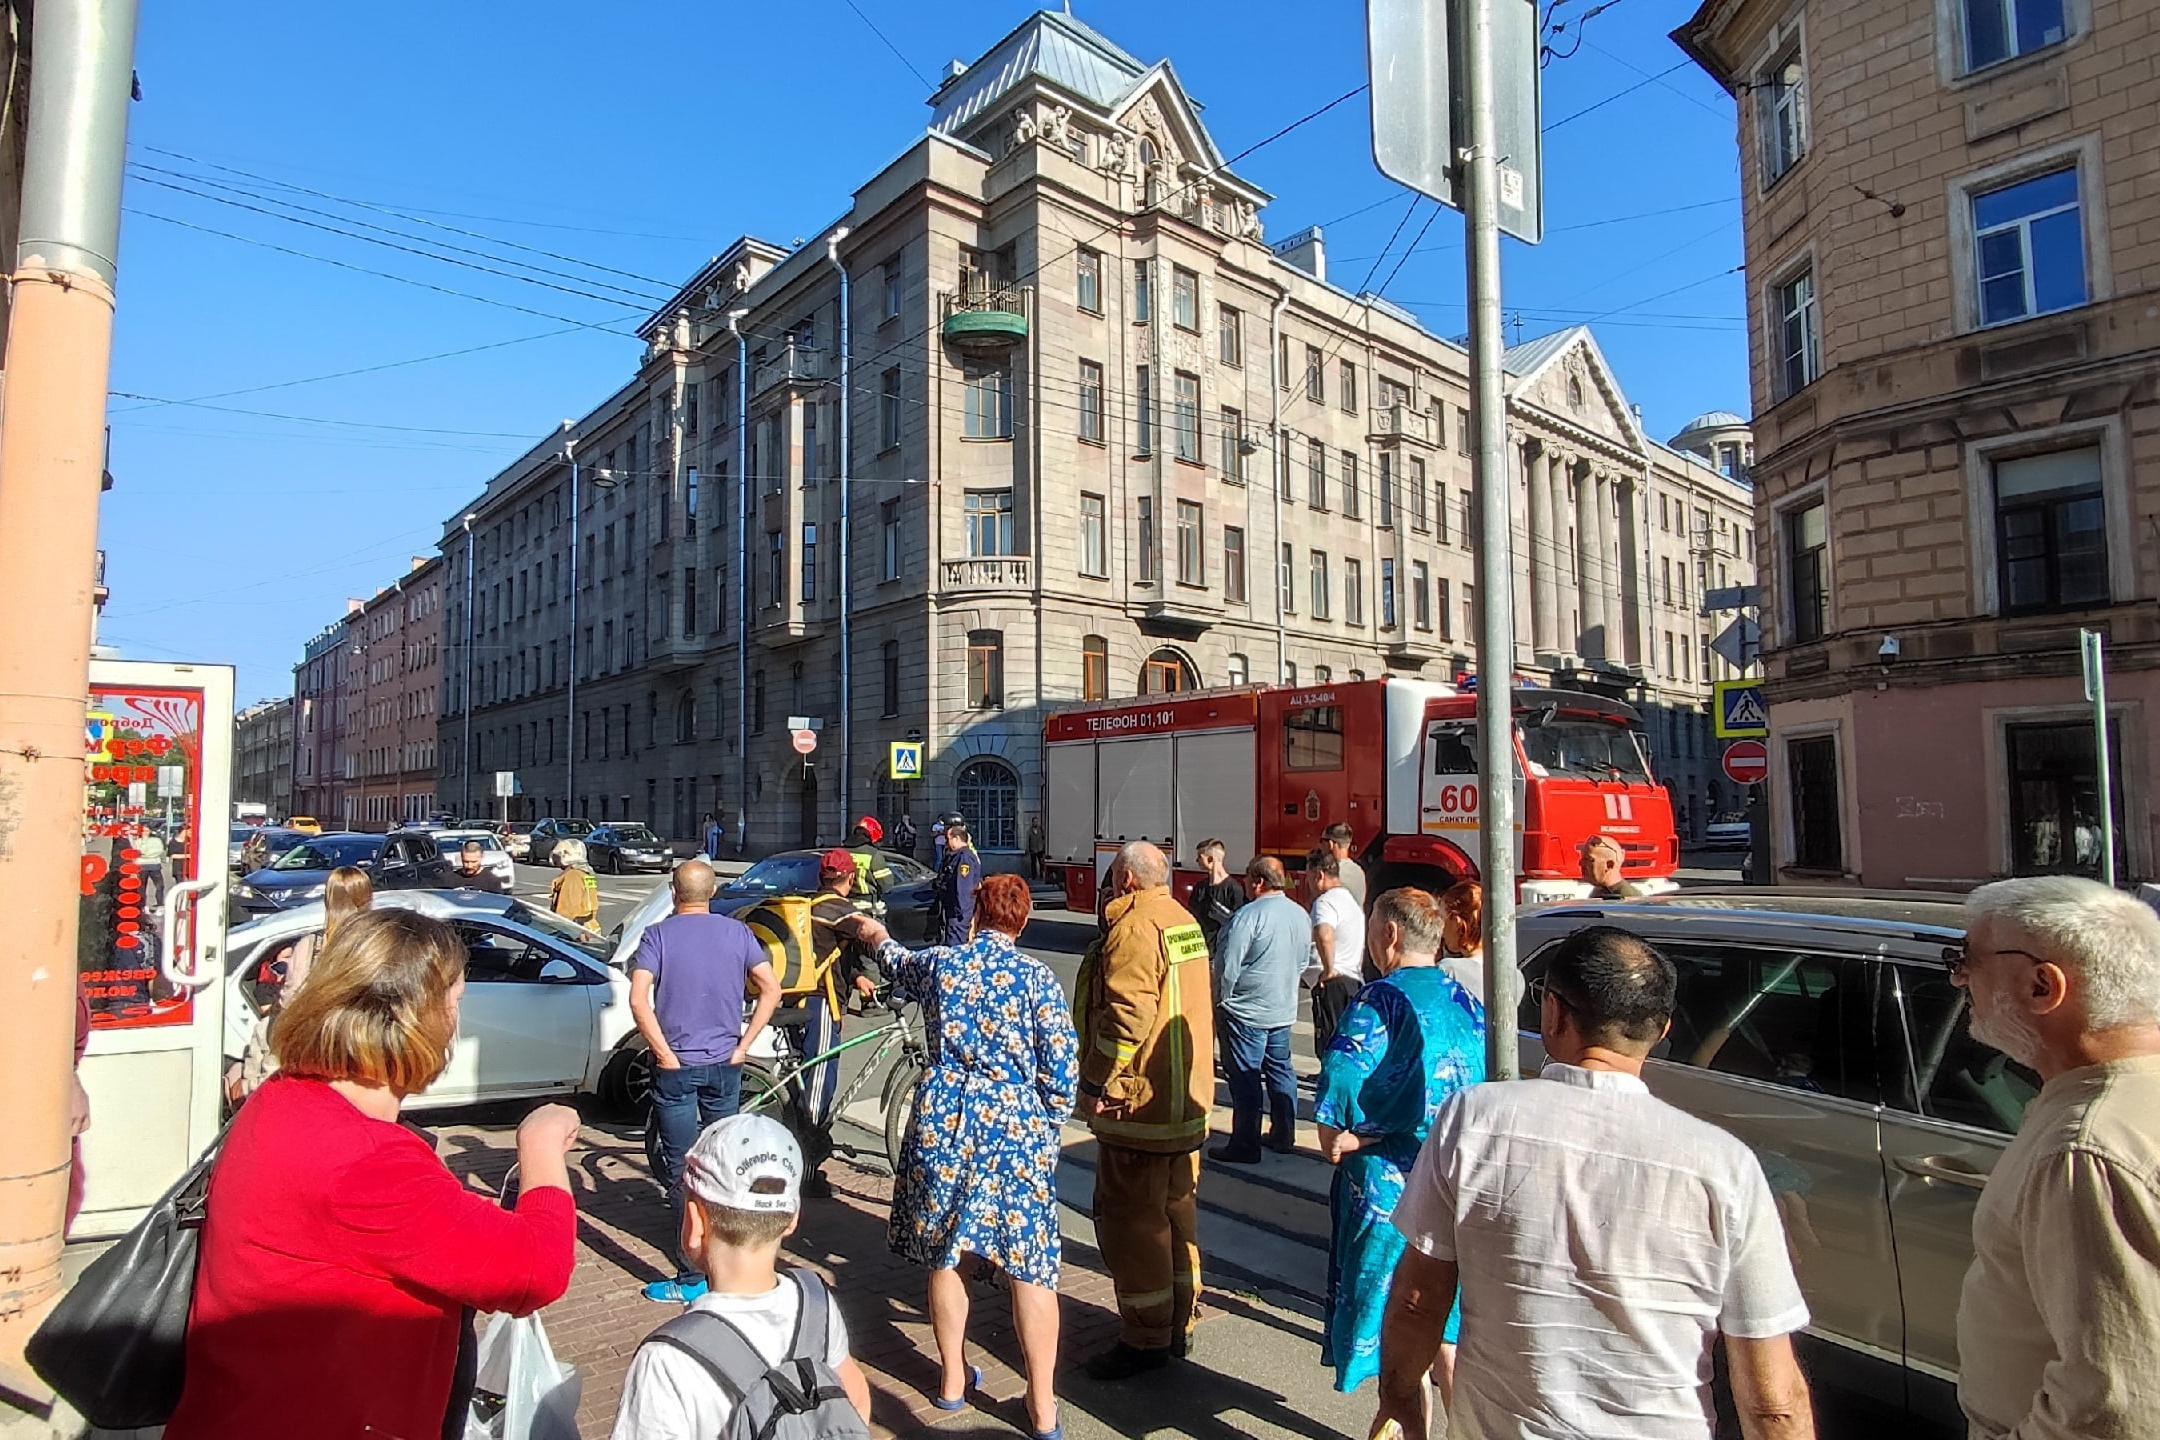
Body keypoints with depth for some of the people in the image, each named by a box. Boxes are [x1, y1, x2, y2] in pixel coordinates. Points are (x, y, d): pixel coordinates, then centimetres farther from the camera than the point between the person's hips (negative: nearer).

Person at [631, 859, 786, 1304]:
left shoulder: (658, 934, -8)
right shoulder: (737, 932, 0)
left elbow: (638, 1000, -20)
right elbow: (771, 990, -5)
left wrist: (665, 1052, -13)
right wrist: (743, 1045, -2)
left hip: (676, 1067, -3)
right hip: (724, 1065, 3)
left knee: (683, 1171, 3)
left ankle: (693, 1277, 5)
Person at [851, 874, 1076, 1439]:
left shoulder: (937, 963, 2)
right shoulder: (1036, 977, -6)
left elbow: (903, 969, 27)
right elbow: (1062, 1069, -8)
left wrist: (880, 938, 48)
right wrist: (1047, 1125, 9)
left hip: (943, 1121, 3)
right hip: (1017, 1128, -2)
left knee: (943, 1254, 20)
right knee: (1030, 1266, 6)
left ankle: (953, 1378, 33)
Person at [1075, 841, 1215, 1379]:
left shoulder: (1135, 926, -18)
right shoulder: (1185, 922, 11)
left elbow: (1125, 1014, -26)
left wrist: (1097, 1083, -19)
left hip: (1138, 1100, -10)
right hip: (1188, 1100, 10)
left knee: (1129, 1218, 2)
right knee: (1177, 1210, 18)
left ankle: (1145, 1339, 10)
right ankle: (1180, 1323, 30)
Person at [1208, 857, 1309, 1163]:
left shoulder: (1249, 916, -20)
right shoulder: (1302, 915, 4)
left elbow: (1228, 966, -18)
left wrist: (1221, 1001, -5)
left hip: (1247, 1012, -8)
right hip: (1285, 1010, 8)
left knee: (1245, 1078, 0)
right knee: (1280, 1070, 17)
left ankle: (1245, 1146, 7)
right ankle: (1284, 1136, 26)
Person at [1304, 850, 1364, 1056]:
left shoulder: (1326, 901, -15)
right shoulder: (1350, 899, 18)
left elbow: (1324, 936, -35)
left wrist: (1329, 969, -24)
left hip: (1333, 984, -10)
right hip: (1354, 982, 10)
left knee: (1329, 1049, -6)